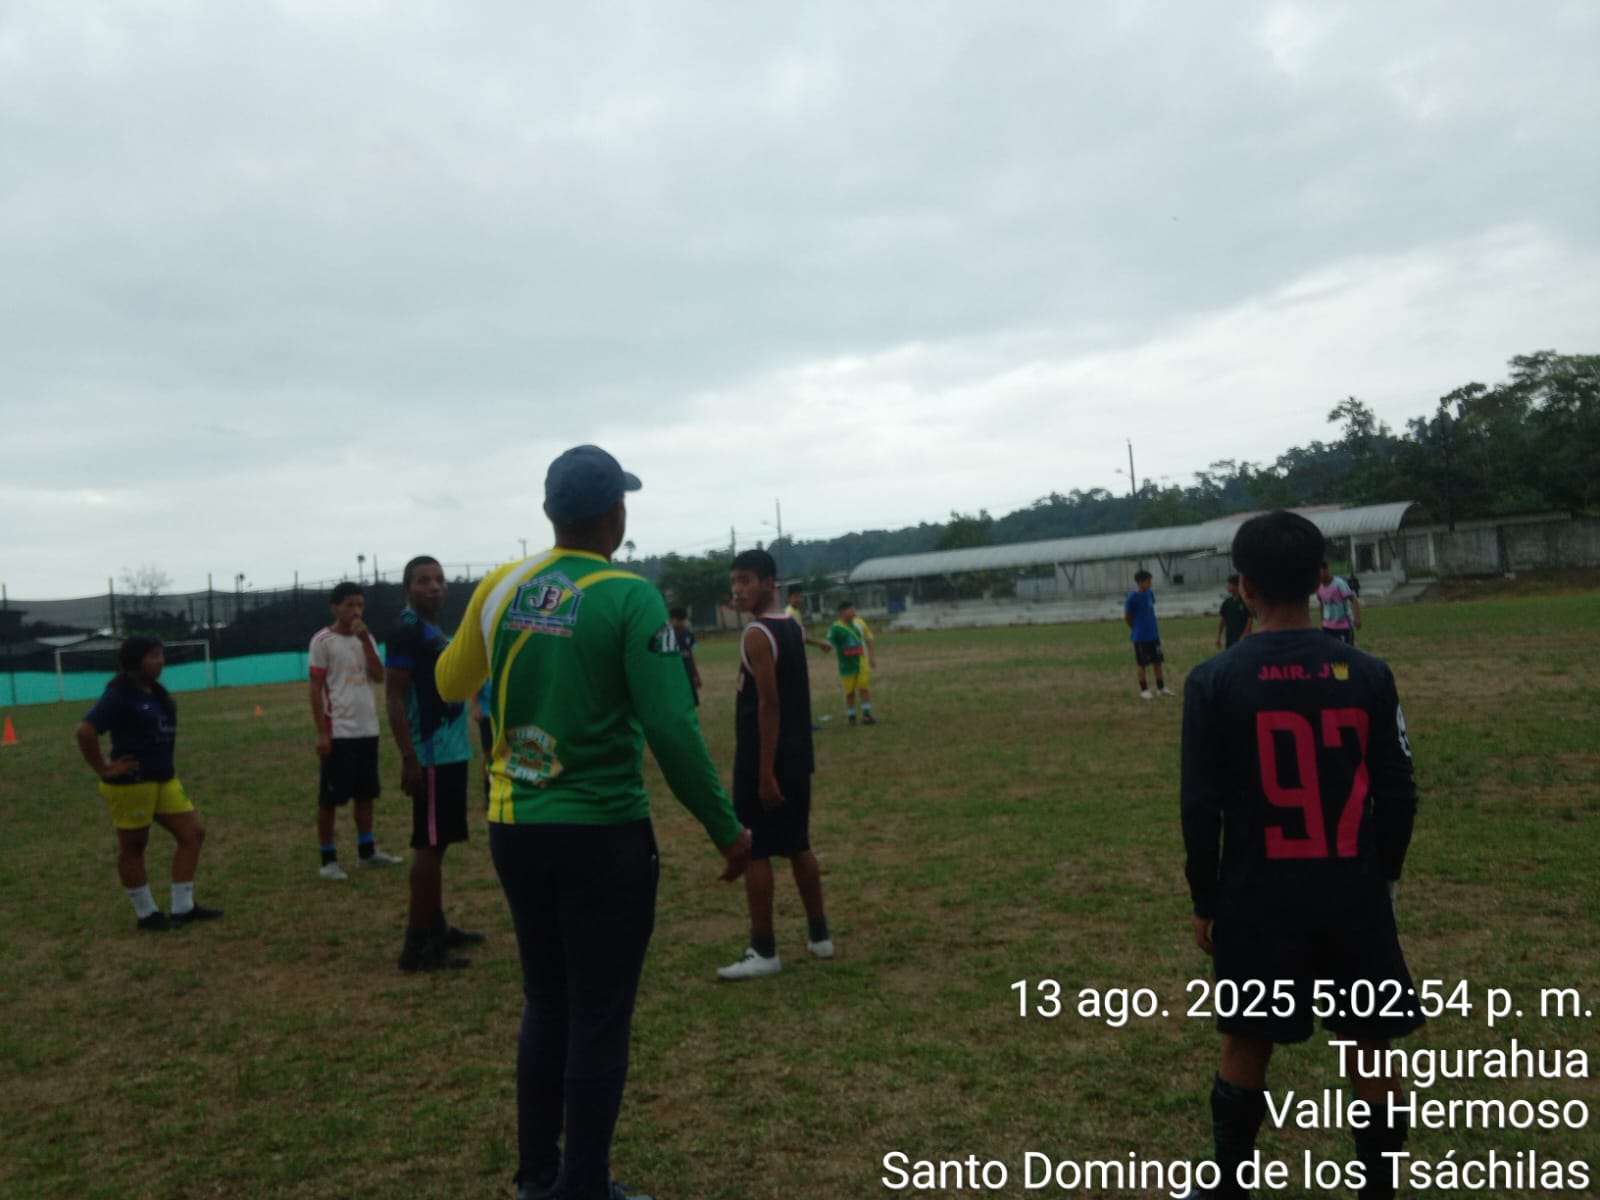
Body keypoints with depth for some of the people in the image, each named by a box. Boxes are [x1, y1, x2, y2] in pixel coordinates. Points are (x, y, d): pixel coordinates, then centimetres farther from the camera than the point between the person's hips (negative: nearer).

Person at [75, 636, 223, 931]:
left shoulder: (155, 693, 10)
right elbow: (85, 730, -25)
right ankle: (147, 914, 18)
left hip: (164, 780, 9)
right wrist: (103, 769, -19)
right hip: (131, 784, -9)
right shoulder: (119, 695, -16)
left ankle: (183, 908, 14)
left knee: (193, 832, 6)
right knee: (132, 846, 7)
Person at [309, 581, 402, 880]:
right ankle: (328, 859, 8)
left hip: (368, 729, 6)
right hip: (338, 730, -6)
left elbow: (379, 676, 0)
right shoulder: (323, 640, -6)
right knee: (329, 797, 0)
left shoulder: (365, 638, 11)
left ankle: (367, 851, 23)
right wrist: (321, 732, -13)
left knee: (366, 793, 13)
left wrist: (366, 640, -8)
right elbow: (315, 689, -8)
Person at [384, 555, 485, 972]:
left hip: (450, 751, 10)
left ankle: (436, 928, 25)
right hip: (432, 755, -10)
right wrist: (408, 759, -22)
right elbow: (393, 697, -18)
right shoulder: (407, 630, -13)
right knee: (428, 844, -7)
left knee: (437, 842, 15)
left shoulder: (435, 630, 16)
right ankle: (418, 943, -2)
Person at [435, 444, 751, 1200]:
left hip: (513, 828, 6)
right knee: (599, 1020, 8)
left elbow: (450, 686, 16)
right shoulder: (629, 598, -14)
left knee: (545, 1005, 20)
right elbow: (672, 730, -18)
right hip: (602, 835, -6)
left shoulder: (498, 588, 1)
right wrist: (726, 828, -9)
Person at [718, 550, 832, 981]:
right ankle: (819, 934, 25)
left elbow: (768, 704, -21)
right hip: (796, 753, 9)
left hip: (764, 757, -9)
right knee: (798, 846, 17)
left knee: (754, 851, -1)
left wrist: (764, 772, -21)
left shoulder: (756, 635, -17)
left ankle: (764, 952, 4)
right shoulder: (792, 627, 11)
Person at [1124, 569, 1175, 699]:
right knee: (1142, 664, 4)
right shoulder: (1132, 597, -16)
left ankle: (1161, 688, 20)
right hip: (1140, 637, -6)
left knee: (1158, 661, 10)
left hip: (1154, 634, 6)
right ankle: (1144, 690, 15)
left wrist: (1151, 627, 11)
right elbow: (1126, 617, -8)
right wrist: (1137, 629, 3)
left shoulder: (1150, 593, 3)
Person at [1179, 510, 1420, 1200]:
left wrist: (1205, 900, 4)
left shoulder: (1214, 681, -10)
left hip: (1258, 897, -1)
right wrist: (1383, 876, 17)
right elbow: (1397, 794, 1)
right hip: (1353, 894, 1)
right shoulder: (1366, 674, -5)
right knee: (1373, 1050, 15)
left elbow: (1201, 807, -8)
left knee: (1246, 1045, 14)